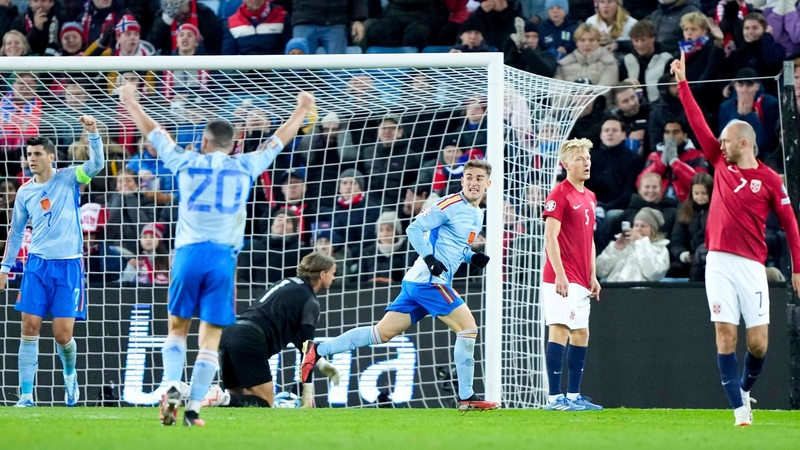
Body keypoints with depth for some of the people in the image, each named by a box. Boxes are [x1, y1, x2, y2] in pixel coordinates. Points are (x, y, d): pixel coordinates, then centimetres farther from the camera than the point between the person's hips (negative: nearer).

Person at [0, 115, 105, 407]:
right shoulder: (25, 192, 7)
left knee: (62, 334, -5)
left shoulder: (68, 179, -1)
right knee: (30, 328, -6)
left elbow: (96, 163, -17)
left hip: (68, 265, -3)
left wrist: (93, 132, -30)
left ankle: (70, 375, 28)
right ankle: (26, 396, -3)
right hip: (37, 264, 3)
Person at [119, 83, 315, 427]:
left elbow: (153, 132, 19)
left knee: (177, 327, 13)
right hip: (224, 257, 0)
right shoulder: (245, 167, 7)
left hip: (189, 253, 0)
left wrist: (130, 102, 35)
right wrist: (302, 111, 39)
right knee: (211, 337, 2)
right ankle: (193, 408, -4)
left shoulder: (186, 163, 5)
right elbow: (278, 141, 23)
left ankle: (171, 386, -9)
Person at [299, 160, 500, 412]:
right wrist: (429, 258, -24)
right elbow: (415, 229, -12)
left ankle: (316, 350, 9)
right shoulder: (451, 204, -8)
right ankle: (466, 397, -7)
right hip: (429, 280, -9)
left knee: (383, 332, 7)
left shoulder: (477, 215, 19)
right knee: (468, 327, -12)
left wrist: (473, 257, 10)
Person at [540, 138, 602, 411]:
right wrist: (560, 275, -21)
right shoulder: (559, 194, -9)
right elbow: (550, 237, -15)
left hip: (580, 281, 9)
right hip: (562, 279, -9)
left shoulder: (590, 197, 17)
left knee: (581, 334, 11)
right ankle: (555, 398, -14)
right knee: (560, 330, -12)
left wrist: (592, 276, 19)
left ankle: (573, 396, 16)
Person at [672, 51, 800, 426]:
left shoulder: (770, 180, 0)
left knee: (758, 342, -4)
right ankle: (739, 409, -4)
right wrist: (682, 82, 12)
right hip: (719, 262, 3)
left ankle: (744, 389, 24)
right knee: (725, 335, -6)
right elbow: (697, 122, 12)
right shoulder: (721, 164, 9)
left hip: (751, 265, -3)